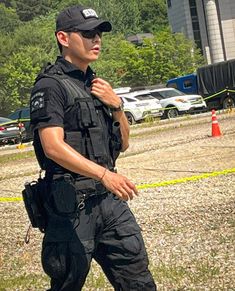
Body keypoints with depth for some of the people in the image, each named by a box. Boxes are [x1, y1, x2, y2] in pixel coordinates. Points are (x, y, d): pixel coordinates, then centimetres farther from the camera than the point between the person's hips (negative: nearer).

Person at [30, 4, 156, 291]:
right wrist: (104, 174, -31)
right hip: (71, 204, -7)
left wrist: (116, 105, 2)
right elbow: (53, 146, -21)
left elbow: (123, 144, 20)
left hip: (110, 199, 7)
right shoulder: (51, 85, -7)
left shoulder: (96, 85, 18)